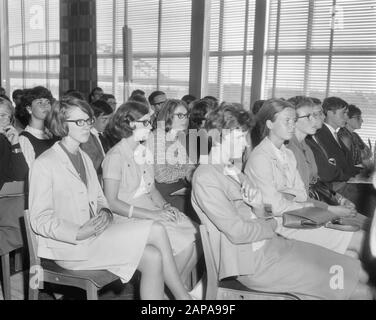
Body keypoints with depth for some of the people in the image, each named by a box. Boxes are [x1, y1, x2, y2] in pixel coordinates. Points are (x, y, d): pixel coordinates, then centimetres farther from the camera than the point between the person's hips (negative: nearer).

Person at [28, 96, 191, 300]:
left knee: (153, 257, -19)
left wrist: (105, 212, -4)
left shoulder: (85, 159, 17)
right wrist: (79, 233, -25)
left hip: (95, 230, 7)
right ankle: (184, 296, -6)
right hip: (69, 245, -7)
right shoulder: (44, 164, -9)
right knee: (156, 231, -20)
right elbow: (40, 221, -12)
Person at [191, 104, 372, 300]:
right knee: (359, 291, -8)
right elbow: (237, 232, -21)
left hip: (270, 243, 9)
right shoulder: (206, 175, -17)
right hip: (253, 261, -9)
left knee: (358, 273, 3)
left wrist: (257, 204, -9)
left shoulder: (231, 170, 13)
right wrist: (271, 226, -4)